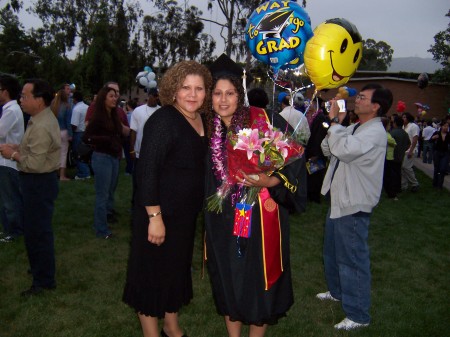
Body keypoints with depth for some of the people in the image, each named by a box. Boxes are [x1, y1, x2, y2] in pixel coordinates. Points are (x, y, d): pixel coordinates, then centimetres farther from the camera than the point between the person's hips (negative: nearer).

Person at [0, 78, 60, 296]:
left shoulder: (41, 127, -24)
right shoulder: (44, 118, 9)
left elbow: (35, 164, -27)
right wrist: (18, 148, 4)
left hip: (38, 183, -10)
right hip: (39, 181, 10)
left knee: (37, 231, 0)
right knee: (35, 229, 22)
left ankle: (44, 281, 13)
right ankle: (40, 268, 38)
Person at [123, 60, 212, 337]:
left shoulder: (200, 120, 5)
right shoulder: (164, 120, -19)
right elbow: (147, 170, -23)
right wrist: (155, 216, -24)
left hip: (186, 213, 8)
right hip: (160, 214, -8)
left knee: (177, 269, 21)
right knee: (153, 274, 6)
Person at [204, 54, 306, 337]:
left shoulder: (265, 121, -12)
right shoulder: (207, 127, 1)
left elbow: (294, 161, -11)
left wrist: (269, 181, -25)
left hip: (260, 215, -3)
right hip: (222, 220, 4)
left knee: (259, 283, 7)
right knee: (228, 280, 15)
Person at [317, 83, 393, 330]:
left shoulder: (375, 132, -18)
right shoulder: (354, 128, 12)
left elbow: (344, 150, -32)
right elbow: (328, 149, 11)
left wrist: (335, 120, -20)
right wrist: (334, 124, -2)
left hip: (353, 204, -10)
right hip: (339, 199, 10)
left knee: (352, 258, -3)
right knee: (332, 251, 24)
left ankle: (358, 314, 9)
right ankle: (337, 291, 44)